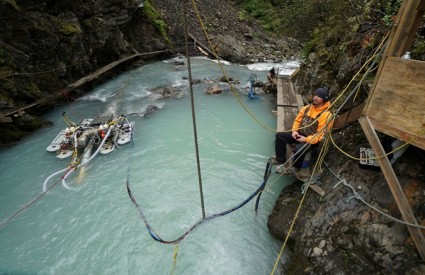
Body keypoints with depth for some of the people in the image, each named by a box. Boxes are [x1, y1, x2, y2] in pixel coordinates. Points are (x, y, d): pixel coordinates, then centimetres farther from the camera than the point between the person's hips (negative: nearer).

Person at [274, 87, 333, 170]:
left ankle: (295, 168, -5)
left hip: (311, 139, -6)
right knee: (279, 136, -10)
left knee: (299, 149, -36)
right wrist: (294, 130, -6)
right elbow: (298, 120, 12)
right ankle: (281, 161, -1)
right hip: (300, 134, 7)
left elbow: (321, 134, -19)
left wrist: (306, 139, -24)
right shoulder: (307, 108, 5)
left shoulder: (326, 114, -15)